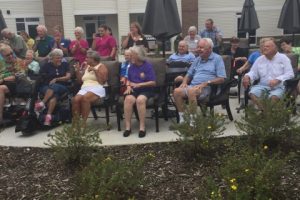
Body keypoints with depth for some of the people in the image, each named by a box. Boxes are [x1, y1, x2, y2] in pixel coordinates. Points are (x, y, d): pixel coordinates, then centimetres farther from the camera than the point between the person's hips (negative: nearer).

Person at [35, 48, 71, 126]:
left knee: (53, 87, -37)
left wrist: (56, 79, -4)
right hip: (46, 87, 0)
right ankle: (48, 116, -49)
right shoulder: (47, 65, 12)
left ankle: (42, 103, -49)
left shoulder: (65, 64, 15)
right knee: (53, 96, -35)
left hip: (61, 87, 0)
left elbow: (68, 77, 5)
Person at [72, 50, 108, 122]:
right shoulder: (87, 66, 25)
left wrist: (95, 70, -11)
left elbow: (102, 81, -8)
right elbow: (81, 80, 25)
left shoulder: (101, 67, 7)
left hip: (97, 88, -5)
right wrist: (77, 71, 12)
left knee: (85, 98, -36)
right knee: (75, 99, -27)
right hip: (84, 88, 5)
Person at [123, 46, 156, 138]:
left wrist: (139, 84, -15)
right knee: (128, 99, -31)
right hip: (133, 90, 4)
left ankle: (142, 127, -28)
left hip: (146, 90, -3)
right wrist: (128, 86, -2)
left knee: (140, 99, -37)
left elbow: (153, 82, -6)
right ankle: (128, 126, -26)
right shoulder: (131, 66, 13)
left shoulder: (148, 66, -2)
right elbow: (129, 80, 21)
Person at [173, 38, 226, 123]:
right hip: (192, 85, 6)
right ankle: (182, 118, -17)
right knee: (177, 91, -22)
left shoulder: (217, 58, 3)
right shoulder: (197, 59, 22)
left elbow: (222, 78, -7)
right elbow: (189, 74, 25)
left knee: (191, 91, -36)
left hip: (207, 87, -6)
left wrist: (206, 83, -17)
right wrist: (184, 82, 2)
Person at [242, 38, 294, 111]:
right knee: (252, 93, -28)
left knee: (274, 96, -37)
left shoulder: (283, 58, 5)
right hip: (263, 85, 3)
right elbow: (253, 73, 11)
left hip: (278, 86, -3)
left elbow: (290, 74, -4)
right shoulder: (260, 59, 15)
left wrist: (277, 80, -20)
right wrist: (247, 76, -14)